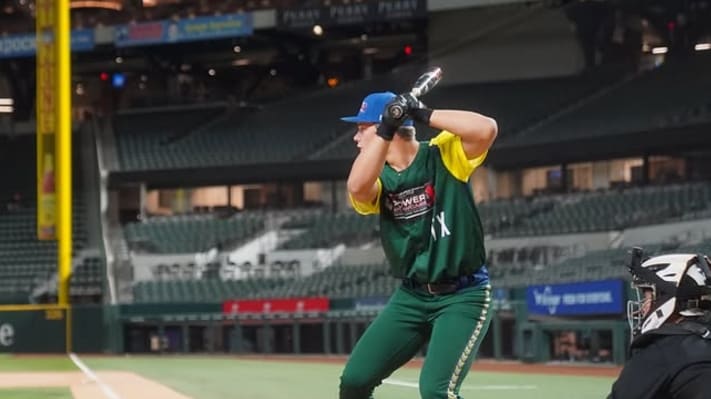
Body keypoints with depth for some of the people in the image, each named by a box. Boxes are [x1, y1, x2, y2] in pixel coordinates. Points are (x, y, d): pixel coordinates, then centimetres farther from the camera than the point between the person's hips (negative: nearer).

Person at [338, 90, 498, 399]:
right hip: (411, 297, 6)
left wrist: (423, 114, -23)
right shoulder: (379, 177, 3)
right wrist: (386, 130, -26)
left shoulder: (443, 154, -9)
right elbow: (357, 187, -22)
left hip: (463, 296, -6)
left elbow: (487, 129, -27)